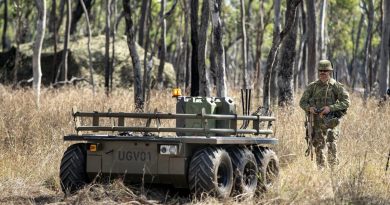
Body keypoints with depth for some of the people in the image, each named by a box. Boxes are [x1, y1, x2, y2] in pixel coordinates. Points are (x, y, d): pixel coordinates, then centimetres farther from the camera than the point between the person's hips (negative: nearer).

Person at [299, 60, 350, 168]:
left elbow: (346, 102, -7)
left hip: (331, 121, -3)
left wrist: (330, 108, -18)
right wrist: (309, 108, -13)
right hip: (316, 121, 3)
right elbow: (302, 102, 10)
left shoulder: (336, 86, -1)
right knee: (318, 147, 6)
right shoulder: (312, 86, 7)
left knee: (332, 145, -16)